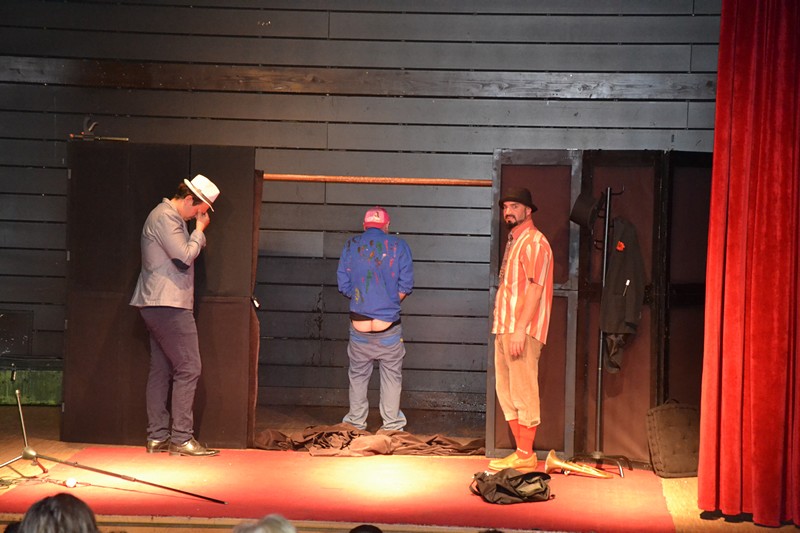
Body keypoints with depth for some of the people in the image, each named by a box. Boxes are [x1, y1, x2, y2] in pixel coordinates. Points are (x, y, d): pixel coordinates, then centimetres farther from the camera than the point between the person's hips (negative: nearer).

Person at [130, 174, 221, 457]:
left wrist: (198, 230, 10)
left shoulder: (171, 217, 21)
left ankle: (157, 437, 11)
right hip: (168, 305, -11)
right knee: (188, 369, -9)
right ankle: (181, 438, -8)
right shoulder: (164, 216, -12)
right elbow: (185, 256, -17)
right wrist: (199, 230, -5)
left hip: (159, 305, 11)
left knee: (161, 370, 9)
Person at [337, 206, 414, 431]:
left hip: (359, 322, 2)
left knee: (358, 373, 15)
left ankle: (356, 421, 21)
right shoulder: (398, 246, -3)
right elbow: (406, 286, -3)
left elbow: (343, 285, 3)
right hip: (389, 323, -1)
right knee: (392, 375, 10)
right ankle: (391, 423, 13)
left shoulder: (351, 245, 2)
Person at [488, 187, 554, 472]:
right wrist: (502, 328, 17)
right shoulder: (514, 241, 20)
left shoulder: (534, 241, -9)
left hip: (522, 331, -10)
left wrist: (520, 330, -22)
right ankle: (521, 451, 16)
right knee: (506, 392, 11)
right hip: (504, 329, 10)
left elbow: (535, 288, -17)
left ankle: (525, 456, -2)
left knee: (523, 392, -6)